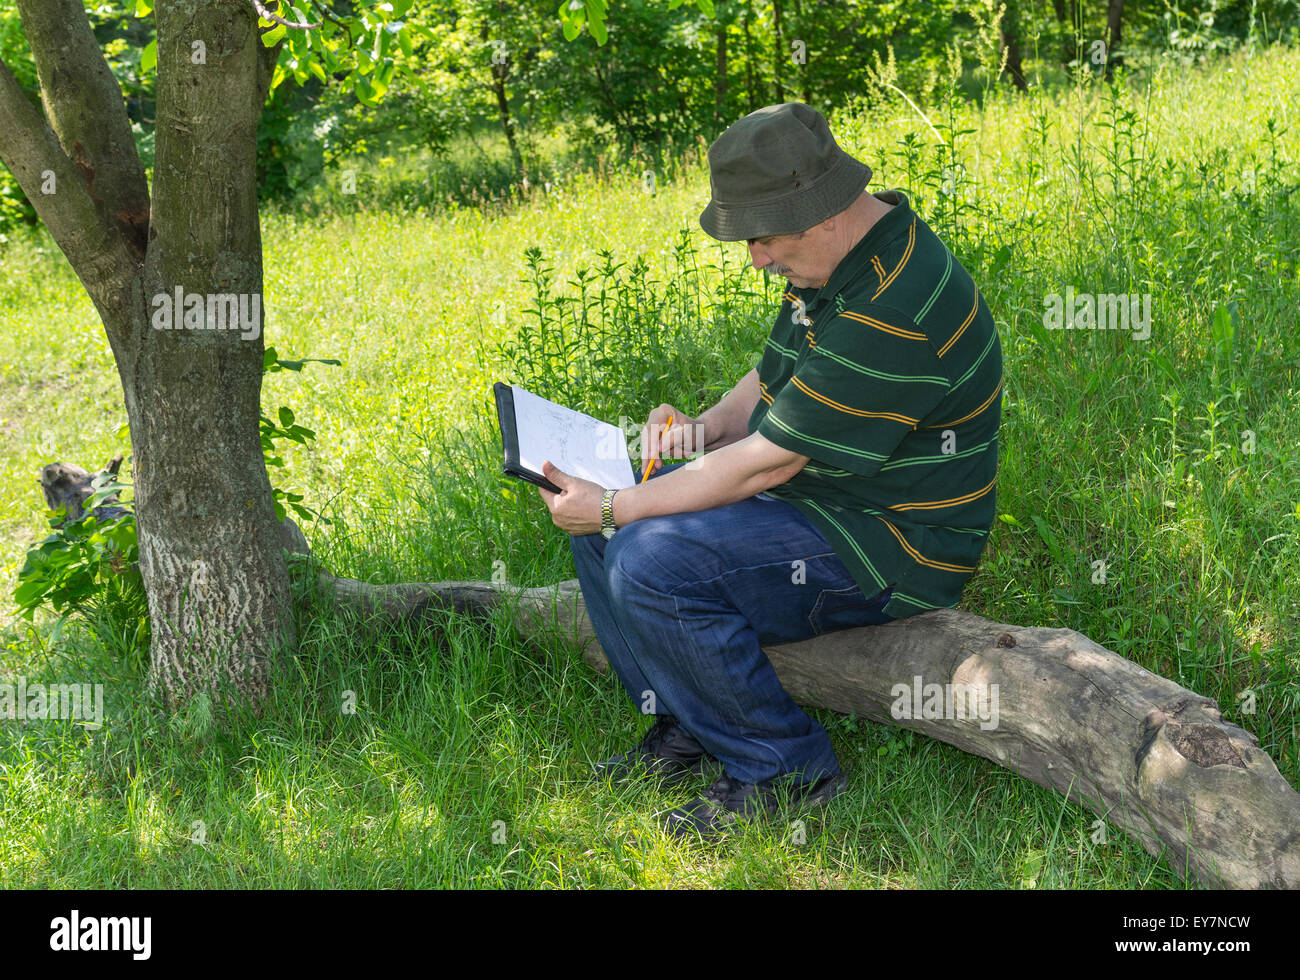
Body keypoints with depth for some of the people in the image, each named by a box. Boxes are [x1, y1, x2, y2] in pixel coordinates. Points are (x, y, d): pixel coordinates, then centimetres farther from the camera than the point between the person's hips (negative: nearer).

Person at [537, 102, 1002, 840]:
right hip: (812, 495, 11)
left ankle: (787, 766, -9)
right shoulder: (842, 255, 4)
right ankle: (686, 728, 12)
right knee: (594, 510, 7)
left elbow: (768, 463, -27)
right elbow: (775, 378, 18)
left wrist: (612, 510, -20)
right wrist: (707, 426, -4)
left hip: (886, 545, -10)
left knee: (653, 564, -27)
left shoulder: (894, 310, -29)